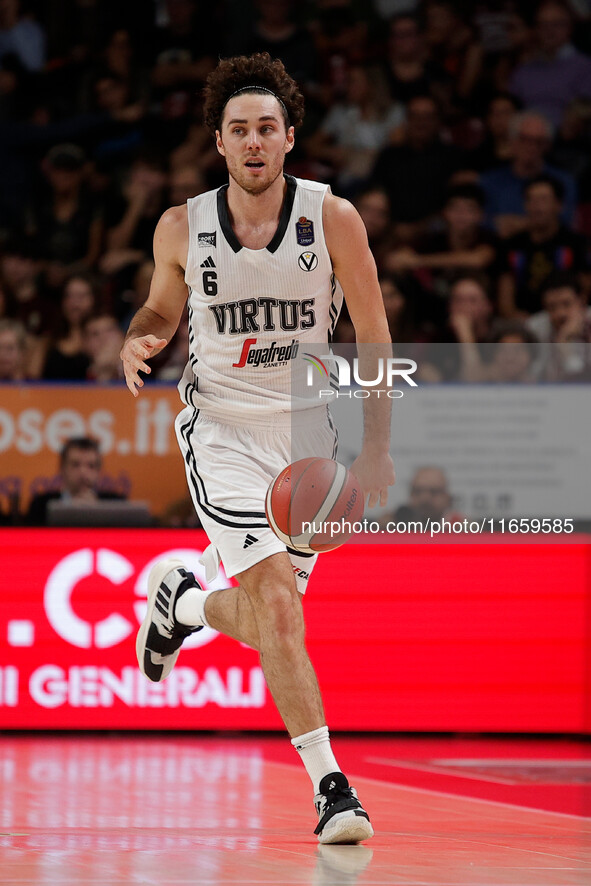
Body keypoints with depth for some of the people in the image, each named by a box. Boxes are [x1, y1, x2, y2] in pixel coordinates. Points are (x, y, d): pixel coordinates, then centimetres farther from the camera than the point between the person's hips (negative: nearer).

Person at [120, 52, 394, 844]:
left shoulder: (332, 219, -8)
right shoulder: (182, 229, -6)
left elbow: (373, 336, -1)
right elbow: (163, 308, 13)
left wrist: (376, 447, -5)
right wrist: (139, 341, -11)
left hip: (304, 427, 2)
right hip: (221, 427, -1)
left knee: (261, 624, 8)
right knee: (276, 598, -19)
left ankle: (180, 600, 43)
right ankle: (329, 785, -16)